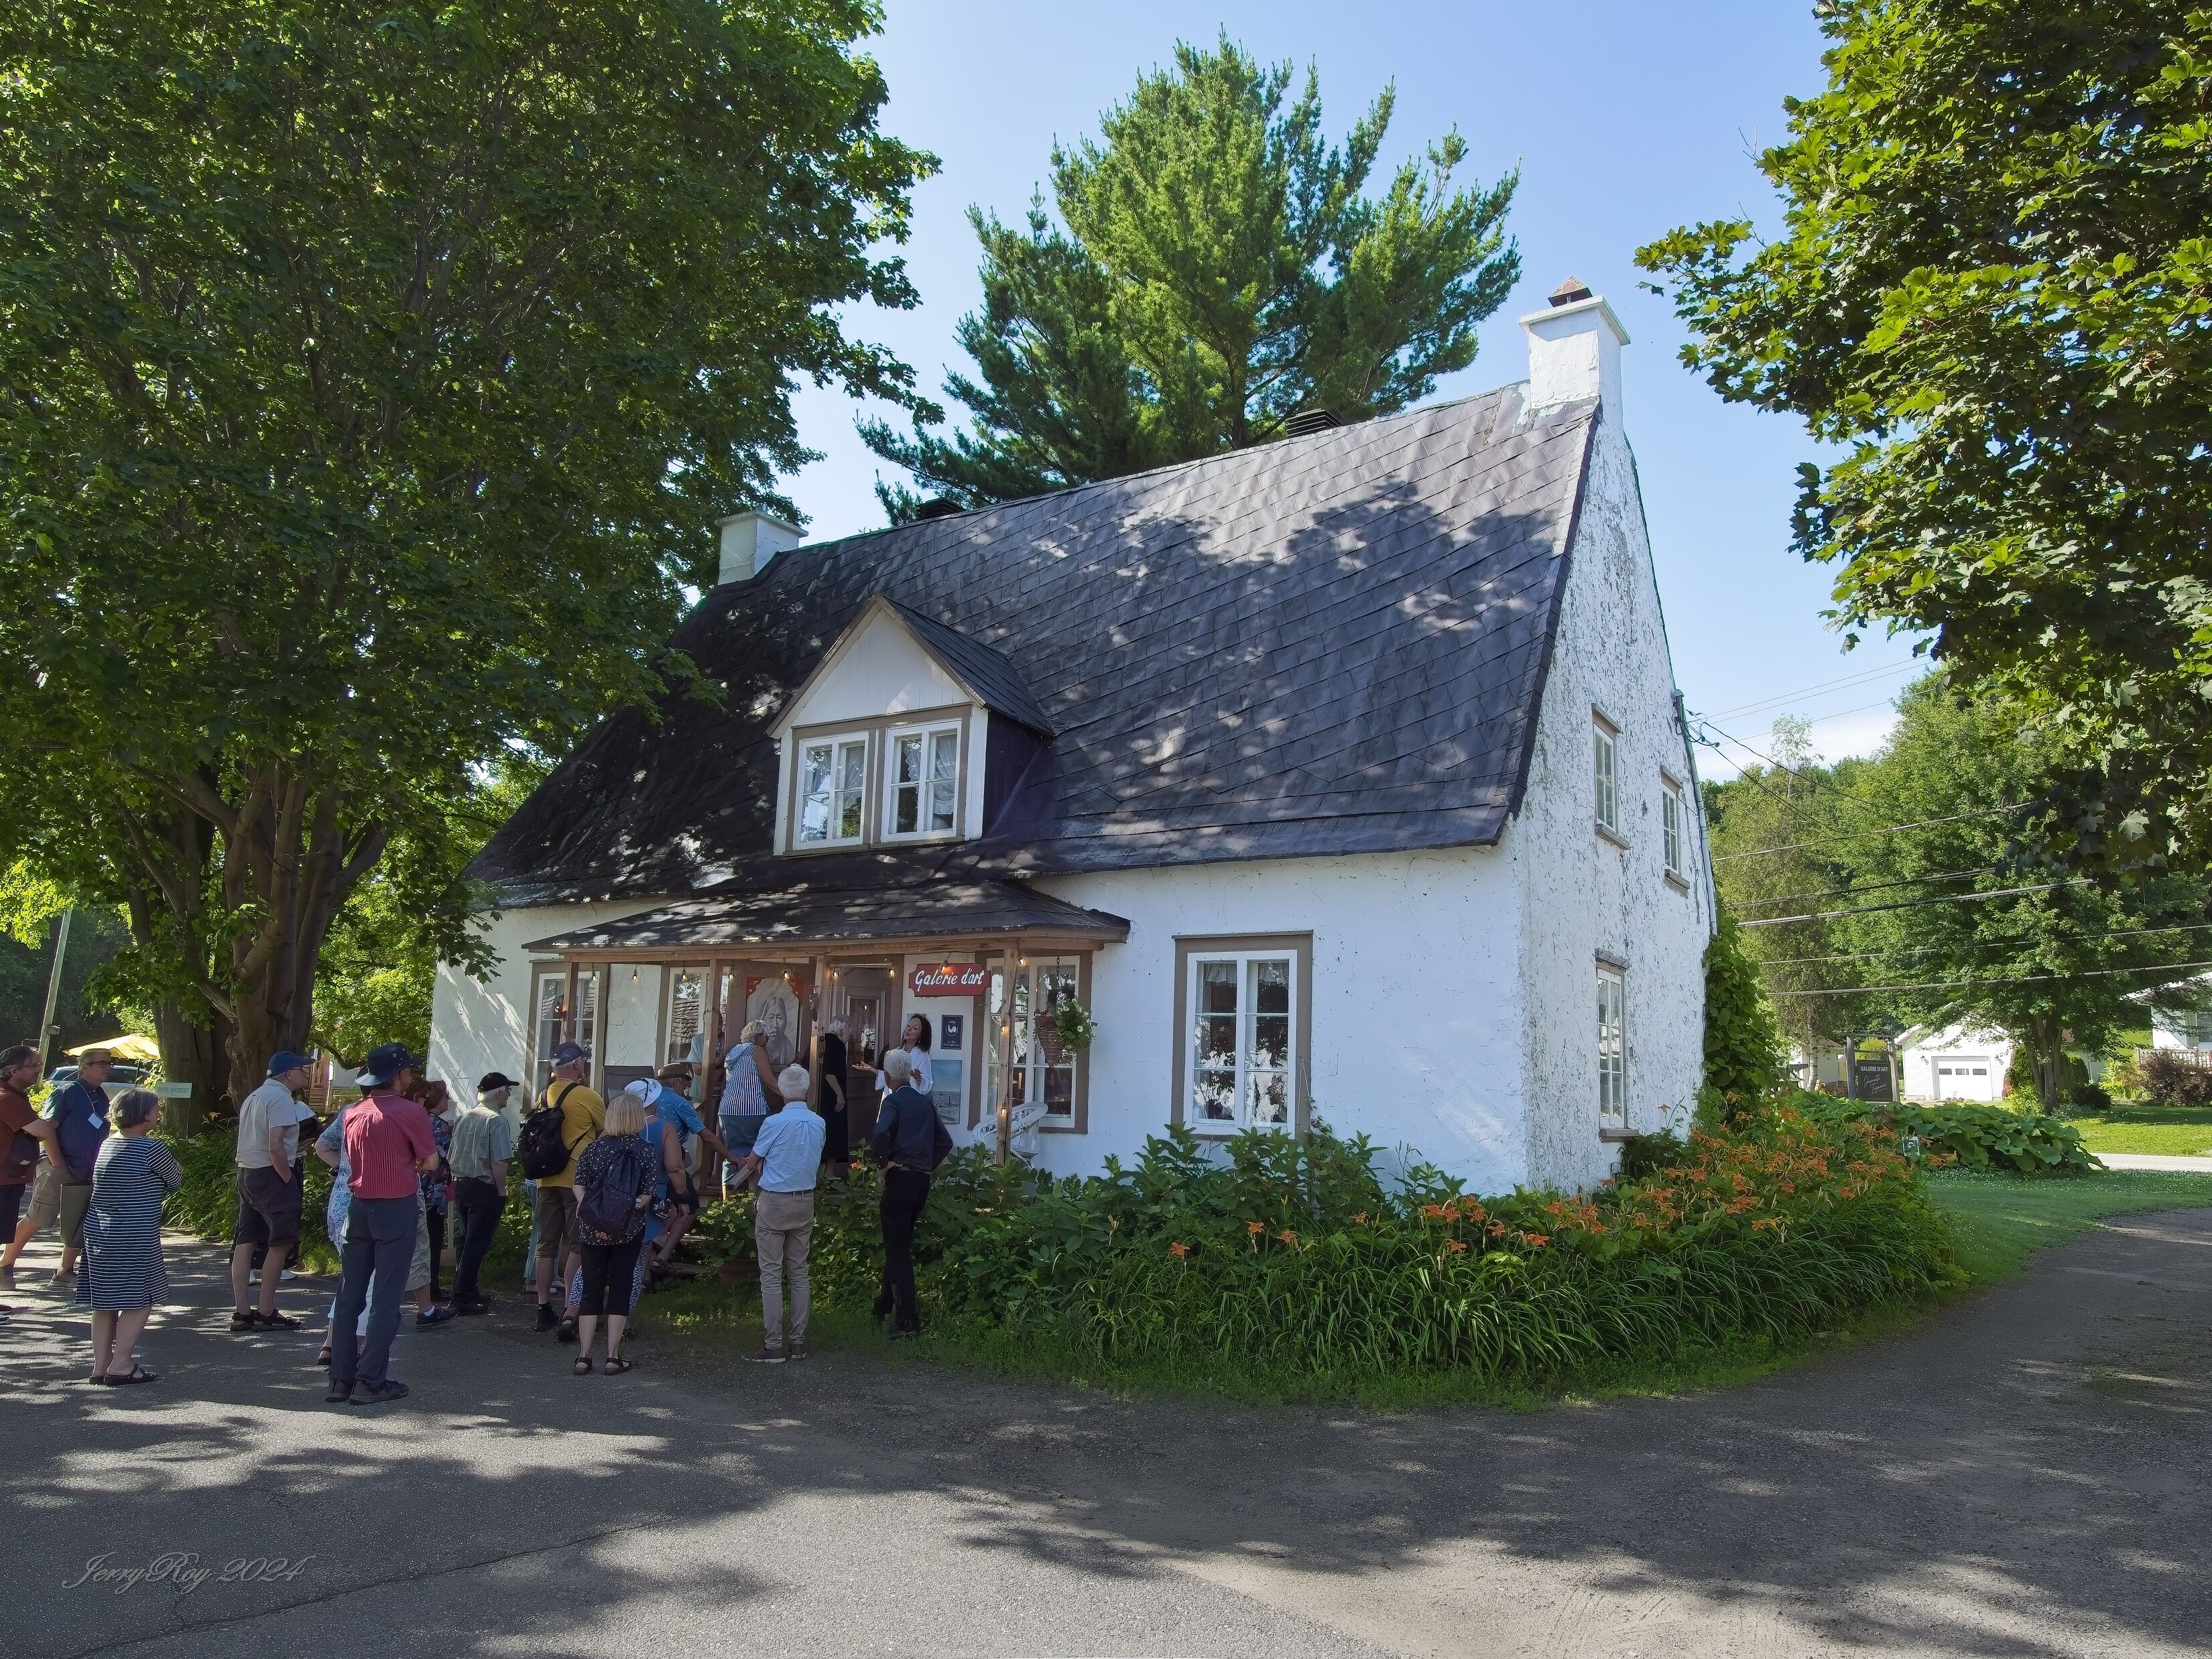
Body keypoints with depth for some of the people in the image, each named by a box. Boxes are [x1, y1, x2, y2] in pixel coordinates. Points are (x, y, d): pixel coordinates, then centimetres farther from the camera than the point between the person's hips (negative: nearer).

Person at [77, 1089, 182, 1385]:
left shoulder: (108, 1143, 10)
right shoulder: (151, 1149, -13)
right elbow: (176, 1180, 0)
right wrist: (158, 1187, 19)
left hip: (98, 1233, 8)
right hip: (133, 1238, -8)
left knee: (105, 1302, 13)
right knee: (140, 1301, 0)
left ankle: (100, 1365, 17)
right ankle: (120, 1366, -1)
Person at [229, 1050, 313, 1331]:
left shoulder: (255, 1096, 18)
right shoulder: (281, 1098, -14)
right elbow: (275, 1146, -22)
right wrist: (288, 1181, -16)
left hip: (246, 1173, 10)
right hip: (270, 1174, -10)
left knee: (245, 1242, 8)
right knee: (280, 1243, -3)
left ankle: (241, 1311, 11)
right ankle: (266, 1313, -1)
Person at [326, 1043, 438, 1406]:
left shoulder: (353, 1113, 7)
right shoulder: (411, 1112, -11)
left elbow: (354, 1158, 17)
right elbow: (430, 1163, -6)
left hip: (359, 1208, 6)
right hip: (397, 1210, -6)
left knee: (349, 1295, 11)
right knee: (386, 1298, -1)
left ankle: (340, 1379, 14)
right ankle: (370, 1382, 0)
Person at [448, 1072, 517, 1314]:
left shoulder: (465, 1117, 7)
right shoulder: (497, 1121, -16)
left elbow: (451, 1157, 14)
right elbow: (498, 1162, -21)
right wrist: (502, 1191, -11)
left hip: (460, 1184, 8)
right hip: (485, 1189, -8)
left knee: (466, 1240, 18)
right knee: (477, 1244, -1)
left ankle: (466, 1291, 29)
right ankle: (464, 1298, 2)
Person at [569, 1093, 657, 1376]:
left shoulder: (594, 1148, 2)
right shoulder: (647, 1152, -4)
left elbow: (579, 1187, -4)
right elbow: (646, 1195, -9)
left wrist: (592, 1219, -10)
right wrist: (629, 1211, -7)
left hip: (592, 1229, 2)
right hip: (628, 1233, -2)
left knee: (591, 1289, 9)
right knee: (620, 1290, 6)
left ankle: (583, 1357, 9)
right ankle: (613, 1357, 6)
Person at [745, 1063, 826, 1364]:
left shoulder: (775, 1123, -15)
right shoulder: (819, 1123, 0)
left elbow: (752, 1163, -3)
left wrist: (763, 1172, 20)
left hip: (774, 1203, -5)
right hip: (805, 1202, 5)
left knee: (772, 1276, -1)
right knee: (799, 1274, 11)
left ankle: (773, 1345, 0)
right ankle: (798, 1341, 14)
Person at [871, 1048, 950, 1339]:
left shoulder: (893, 1101, -9)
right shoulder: (925, 1102, 11)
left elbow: (882, 1133, -29)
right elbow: (945, 1142, 15)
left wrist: (883, 1162, -14)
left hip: (899, 1180, -7)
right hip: (922, 1181, 7)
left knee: (898, 1250, -2)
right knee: (900, 1246, 19)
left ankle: (908, 1321, -5)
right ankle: (883, 1309, 31)